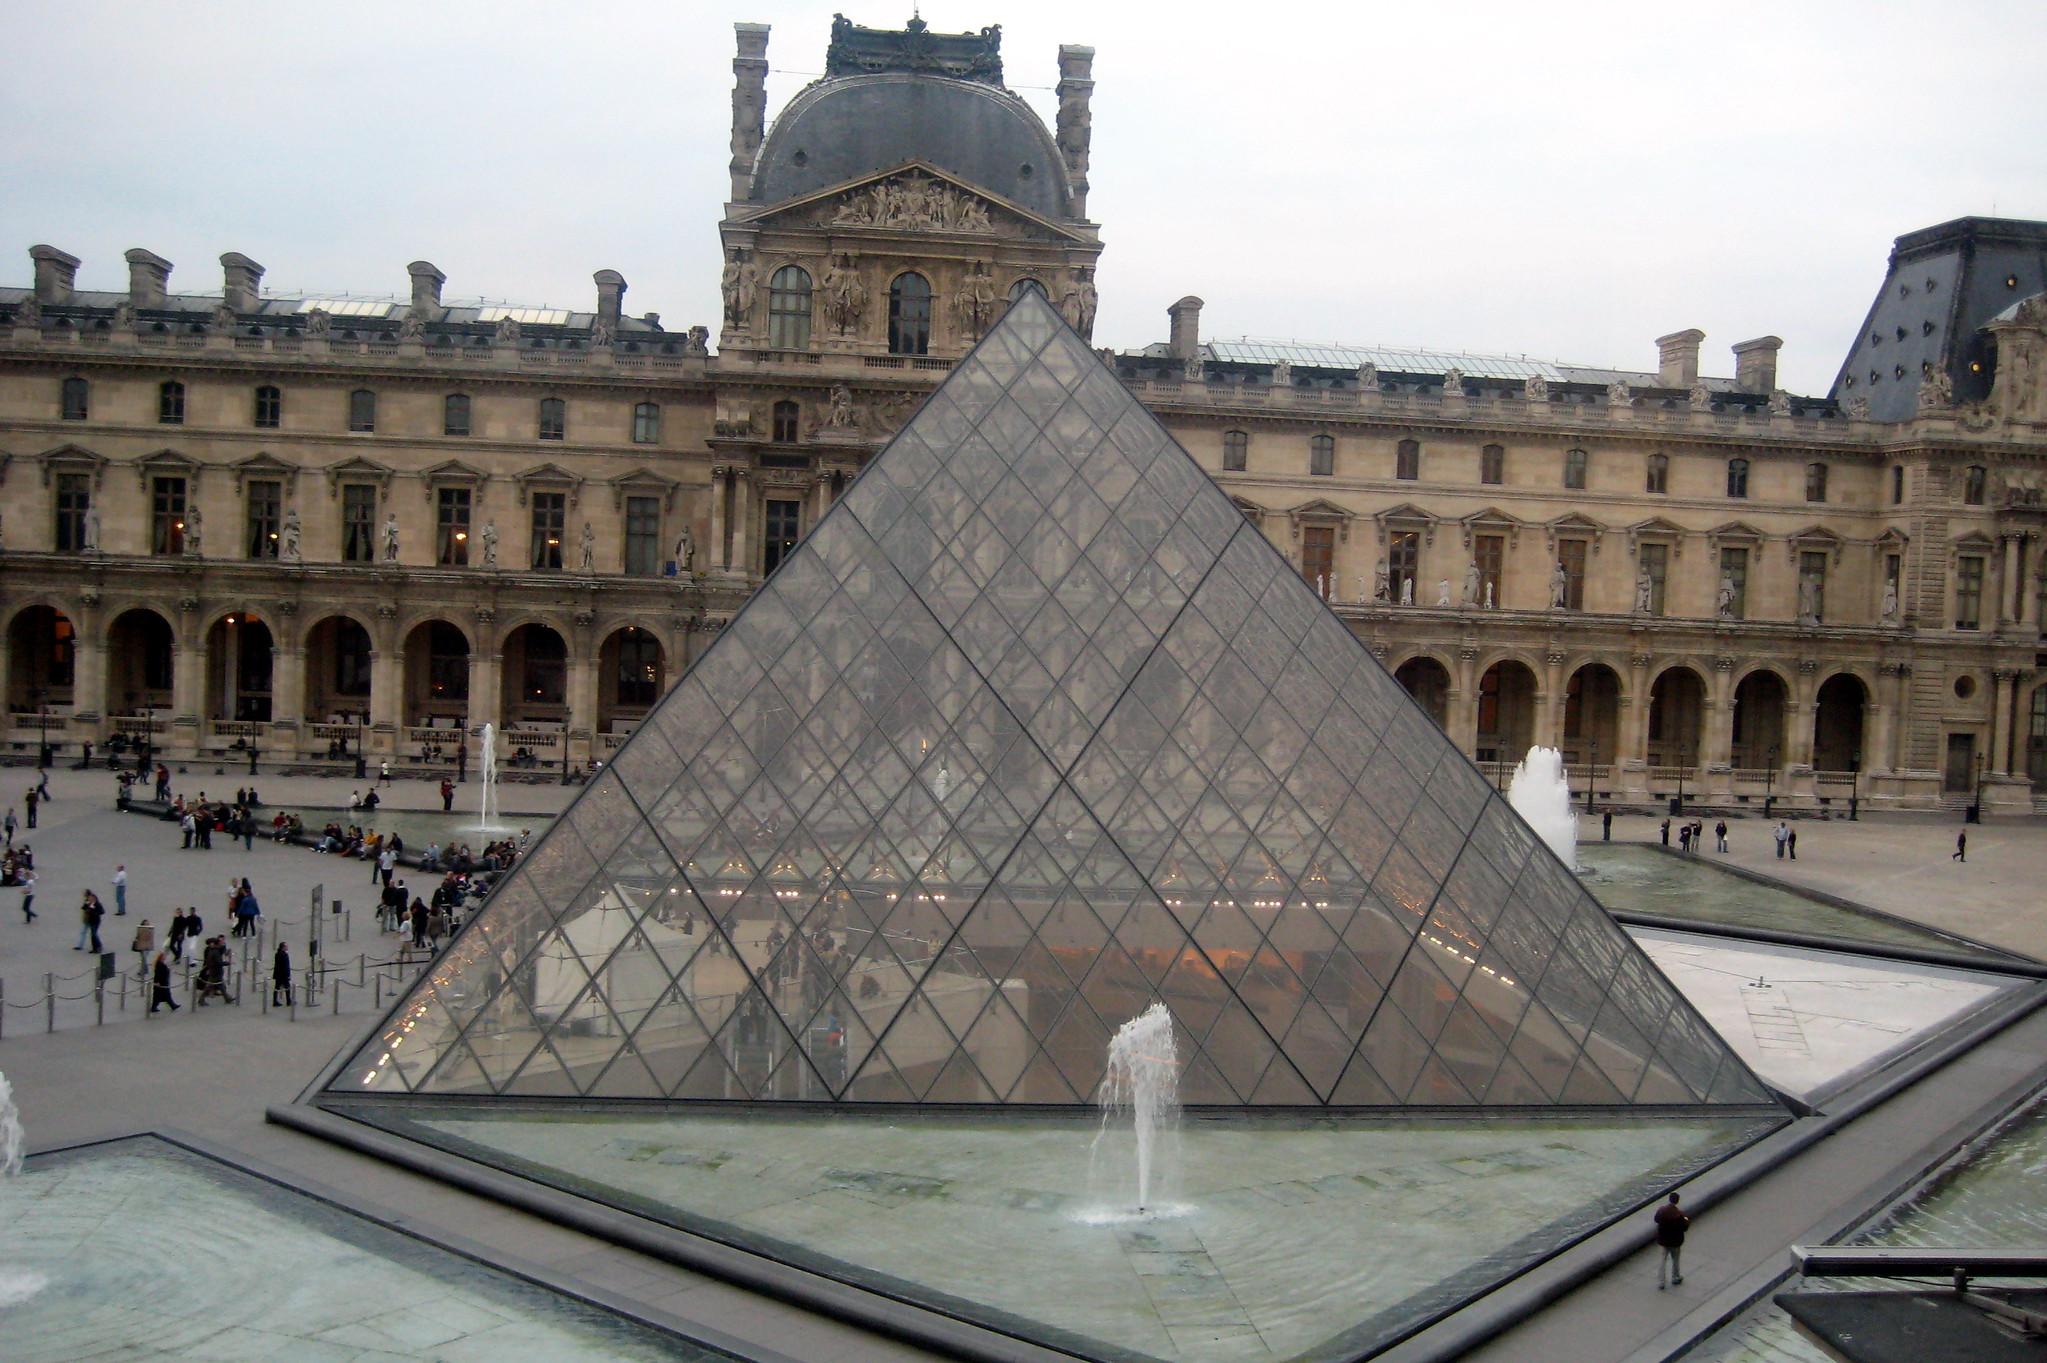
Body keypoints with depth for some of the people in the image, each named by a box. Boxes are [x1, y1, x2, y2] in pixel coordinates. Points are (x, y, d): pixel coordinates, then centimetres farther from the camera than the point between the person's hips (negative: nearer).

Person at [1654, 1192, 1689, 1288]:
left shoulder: (1661, 1210, -14)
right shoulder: (1679, 1213, -25)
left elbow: (1656, 1220, 3)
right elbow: (1684, 1227, -17)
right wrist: (1687, 1220, 1)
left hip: (1662, 1240, 2)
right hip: (1675, 1241, -2)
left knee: (1662, 1260, 13)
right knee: (1675, 1260, 20)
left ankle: (1660, 1283, 14)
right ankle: (1675, 1279, 40)